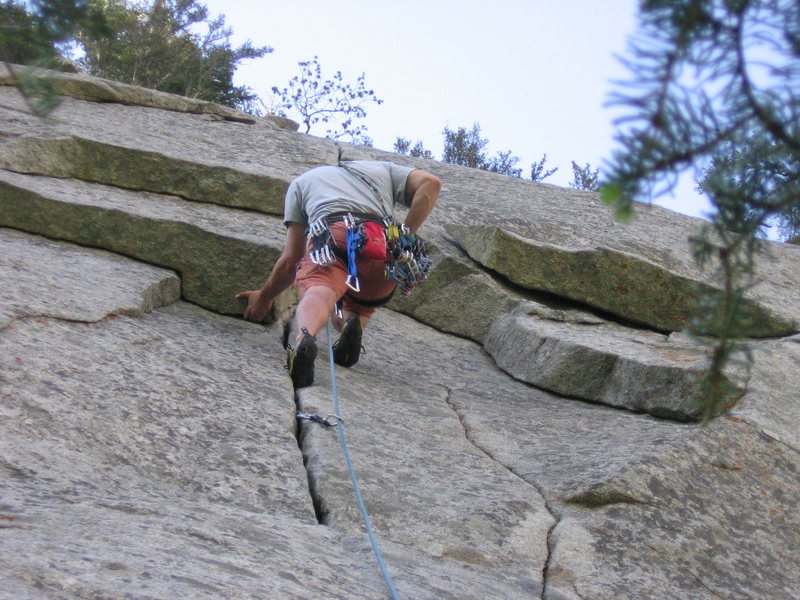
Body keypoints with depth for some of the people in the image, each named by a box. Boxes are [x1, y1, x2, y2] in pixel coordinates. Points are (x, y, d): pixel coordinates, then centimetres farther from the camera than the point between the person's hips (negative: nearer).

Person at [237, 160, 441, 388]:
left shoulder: (302, 182, 36)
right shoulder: (383, 169, 40)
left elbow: (291, 259, 32)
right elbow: (431, 183, 19)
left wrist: (264, 296, 47)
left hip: (331, 235, -2)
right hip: (384, 247, 2)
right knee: (354, 310, 22)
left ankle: (304, 337, -58)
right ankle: (352, 324, -14)